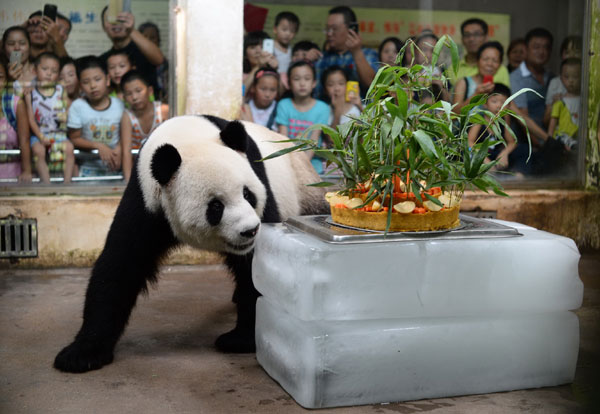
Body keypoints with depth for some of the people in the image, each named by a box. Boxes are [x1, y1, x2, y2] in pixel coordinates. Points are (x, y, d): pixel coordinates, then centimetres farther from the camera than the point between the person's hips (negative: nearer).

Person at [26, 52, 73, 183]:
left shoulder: (61, 91, 8)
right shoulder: (31, 93, 3)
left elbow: (68, 110, 13)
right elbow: (31, 119, -1)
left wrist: (66, 117, -12)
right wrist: (40, 137, -13)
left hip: (59, 133, 1)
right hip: (39, 134, -1)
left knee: (69, 147, -26)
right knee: (38, 150, -29)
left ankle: (67, 181, -21)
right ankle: (46, 183, -27)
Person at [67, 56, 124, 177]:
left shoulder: (119, 105, -2)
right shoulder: (77, 106, -7)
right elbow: (75, 139, -4)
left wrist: (119, 148, -18)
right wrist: (98, 146, -18)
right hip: (89, 167, -1)